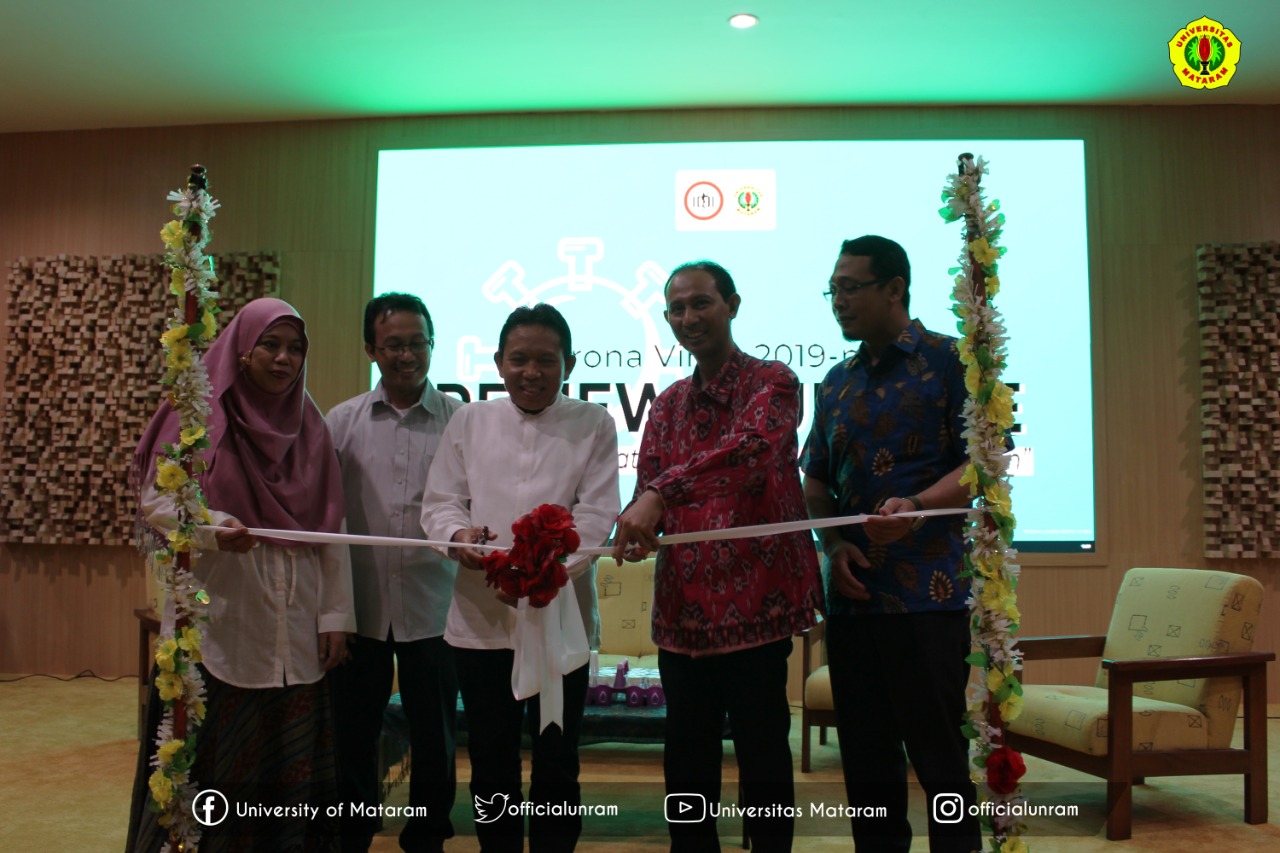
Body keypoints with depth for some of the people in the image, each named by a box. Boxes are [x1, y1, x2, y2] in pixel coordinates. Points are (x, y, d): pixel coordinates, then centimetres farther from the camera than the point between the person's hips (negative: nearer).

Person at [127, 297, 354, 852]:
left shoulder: (309, 427, 8)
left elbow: (331, 530, 7)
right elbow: (154, 500, -4)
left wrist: (335, 615, 3)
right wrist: (211, 528, -22)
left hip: (294, 636, 3)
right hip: (217, 629, -3)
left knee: (287, 770, 8)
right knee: (212, 762, 3)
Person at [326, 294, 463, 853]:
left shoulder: (459, 418, 0)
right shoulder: (344, 420, 5)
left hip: (433, 606, -1)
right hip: (360, 604, 1)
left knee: (434, 739, 11)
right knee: (352, 735, 13)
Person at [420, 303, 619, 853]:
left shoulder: (593, 425, 1)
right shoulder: (469, 421, 8)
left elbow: (595, 516, -7)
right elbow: (440, 501, 5)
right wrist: (458, 534, -18)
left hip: (561, 616, -2)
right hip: (481, 617, 2)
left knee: (556, 762, 10)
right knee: (491, 762, 14)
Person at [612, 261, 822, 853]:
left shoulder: (772, 382, -3)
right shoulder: (667, 405, 16)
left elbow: (748, 444, -24)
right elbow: (646, 488, 10)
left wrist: (661, 495, -35)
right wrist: (640, 525, -14)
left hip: (755, 598, -5)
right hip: (682, 605, 6)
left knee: (763, 758, 5)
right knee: (687, 761, 13)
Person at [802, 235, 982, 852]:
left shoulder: (949, 360, -2)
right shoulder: (838, 381, 16)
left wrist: (917, 506, -25)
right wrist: (833, 543, 0)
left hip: (928, 592, -6)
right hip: (851, 593, 6)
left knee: (938, 756, 0)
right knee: (866, 760, 12)